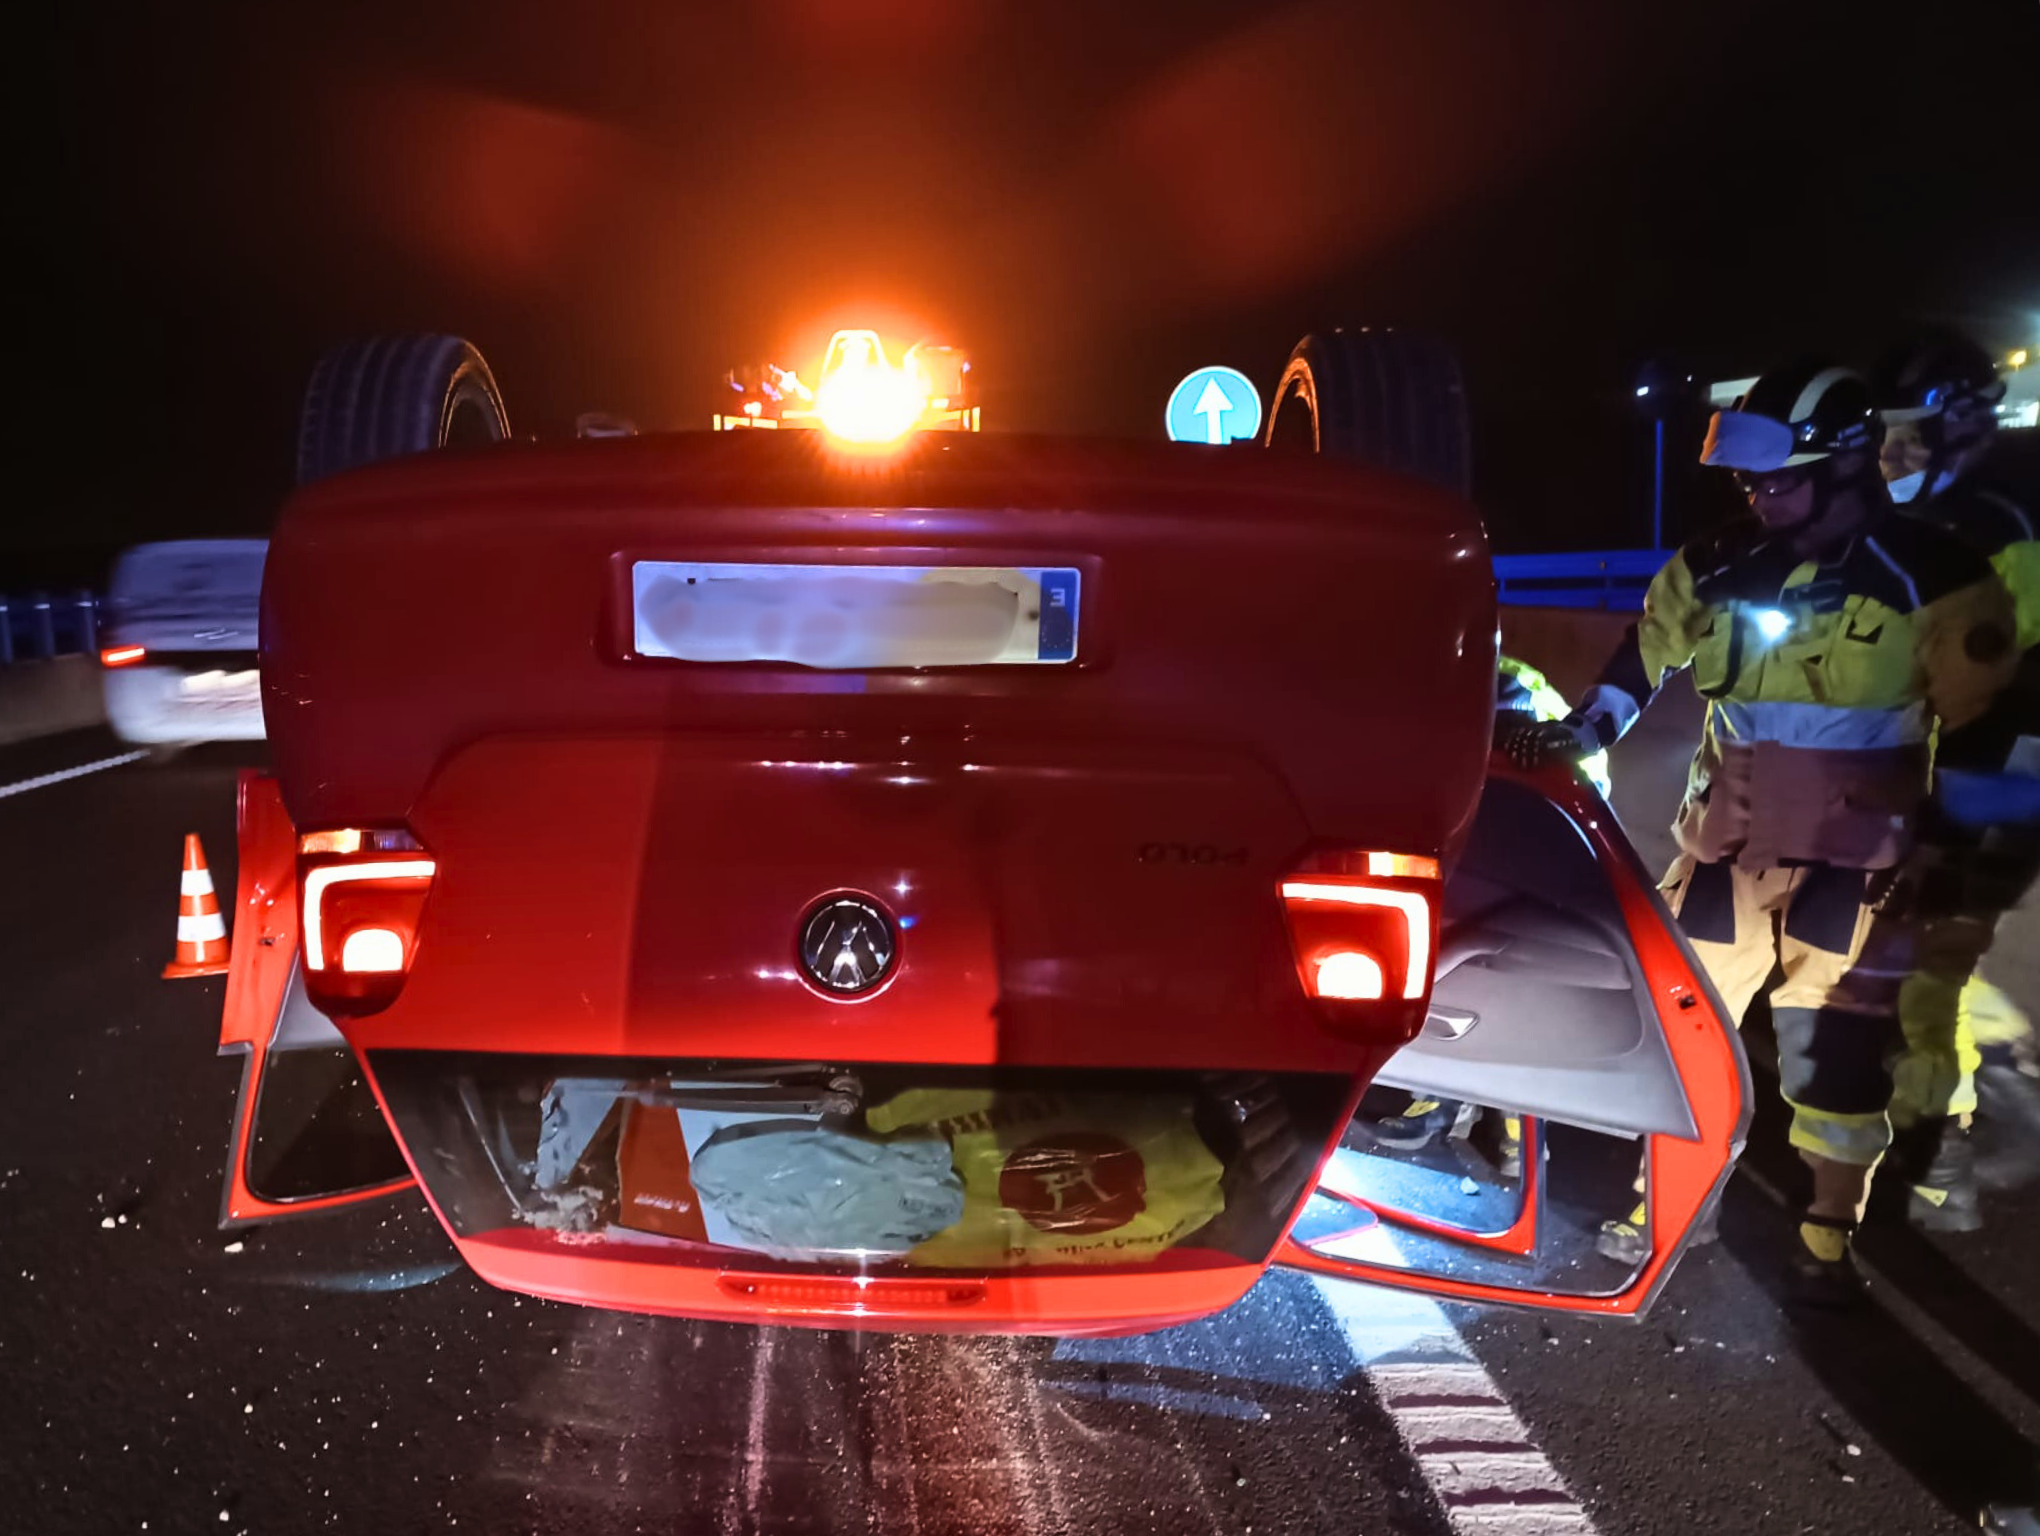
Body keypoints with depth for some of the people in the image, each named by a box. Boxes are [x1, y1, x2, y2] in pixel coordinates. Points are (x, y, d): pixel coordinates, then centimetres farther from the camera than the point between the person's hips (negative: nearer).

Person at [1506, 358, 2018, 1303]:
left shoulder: (1932, 577, -7)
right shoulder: (1716, 566, 3)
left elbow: (1976, 717, -1)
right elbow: (1645, 653, 14)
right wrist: (1579, 735, 3)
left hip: (1853, 853, -3)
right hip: (1726, 837, 4)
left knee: (1837, 1044, 3)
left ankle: (1830, 1229, 22)